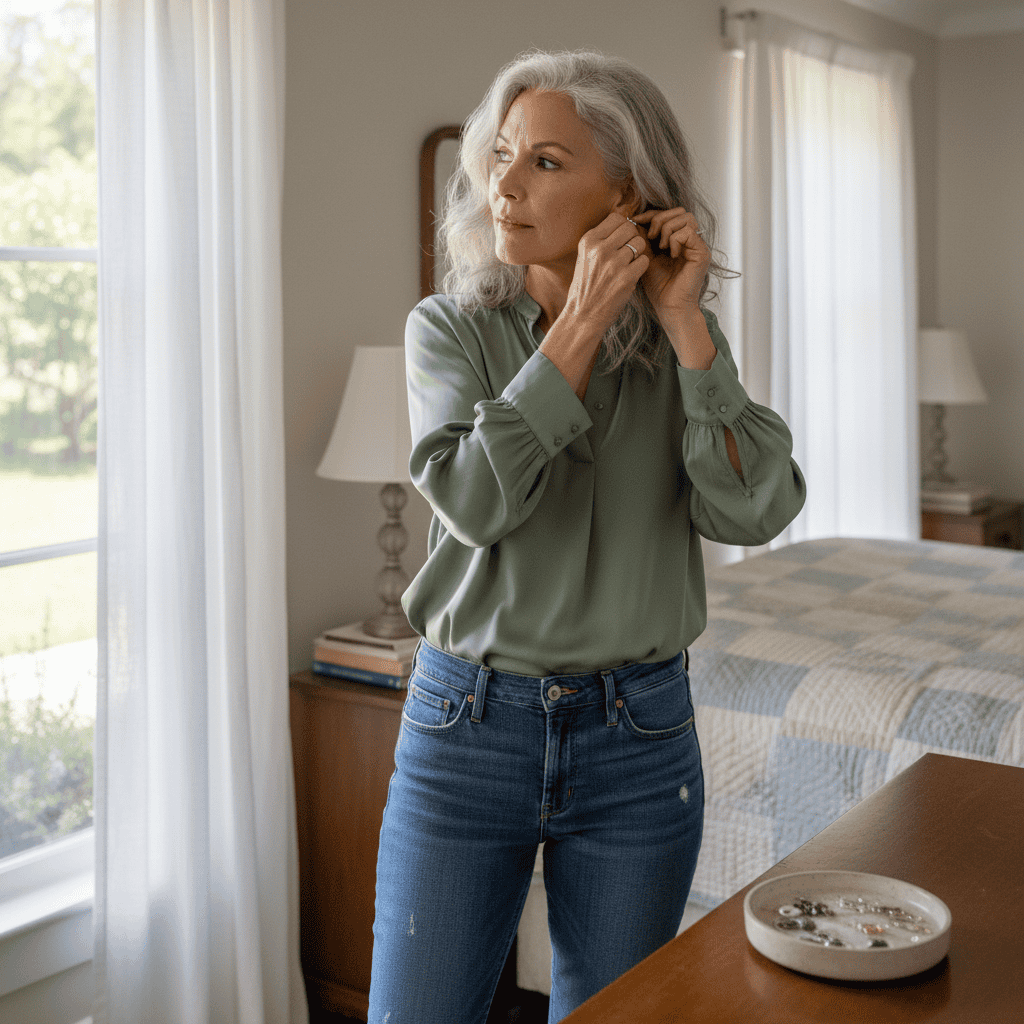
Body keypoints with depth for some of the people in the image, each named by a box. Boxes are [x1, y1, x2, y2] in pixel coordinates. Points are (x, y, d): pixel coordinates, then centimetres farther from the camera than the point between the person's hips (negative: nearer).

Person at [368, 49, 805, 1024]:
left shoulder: (683, 341, 0)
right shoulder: (448, 326, -4)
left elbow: (753, 512, -13)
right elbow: (474, 499, -20)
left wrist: (684, 325, -15)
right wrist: (582, 322, -18)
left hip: (638, 736, 1)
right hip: (467, 725, -1)